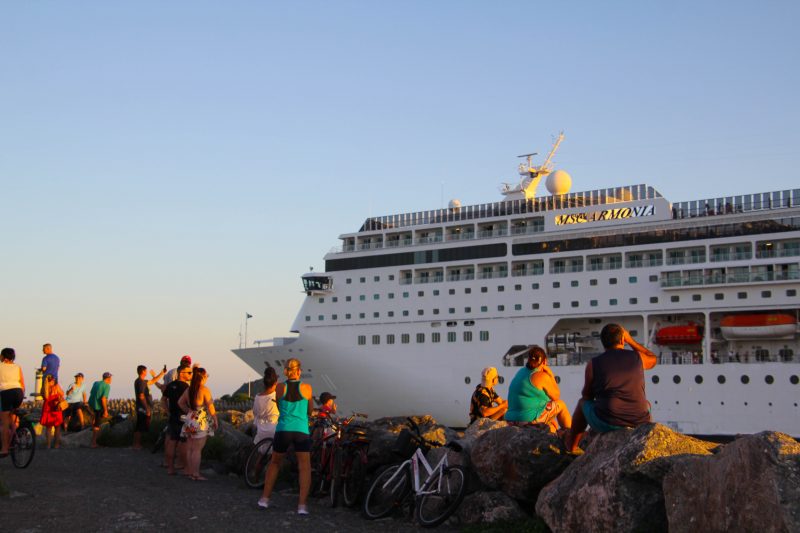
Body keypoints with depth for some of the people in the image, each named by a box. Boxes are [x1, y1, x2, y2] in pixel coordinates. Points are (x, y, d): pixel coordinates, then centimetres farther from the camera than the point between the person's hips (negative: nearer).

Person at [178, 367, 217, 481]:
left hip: (190, 421, 7)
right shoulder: (204, 390, -14)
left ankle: (189, 471, 19)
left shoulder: (189, 389, 8)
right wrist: (215, 420, -6)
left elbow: (180, 402, 16)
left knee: (190, 448, 12)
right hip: (201, 421, -7)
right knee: (197, 449, -4)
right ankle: (196, 474, -2)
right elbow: (210, 406, -14)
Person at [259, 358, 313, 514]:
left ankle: (265, 498, 23)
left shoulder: (279, 387, 2)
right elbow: (310, 411, 11)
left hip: (283, 429, 2)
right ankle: (302, 504, -6)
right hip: (301, 431, -2)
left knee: (275, 463, 20)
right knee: (305, 467, 4)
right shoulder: (306, 387, 0)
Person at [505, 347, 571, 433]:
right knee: (560, 404, 15)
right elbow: (556, 396, 2)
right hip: (530, 419, -8)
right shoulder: (542, 376, -11)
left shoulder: (521, 372, 12)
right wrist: (551, 375, 6)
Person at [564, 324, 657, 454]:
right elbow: (653, 359, 29)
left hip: (606, 424, -2)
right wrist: (631, 341, 30)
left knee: (583, 402, 29)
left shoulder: (593, 364, -1)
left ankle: (572, 445, 45)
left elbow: (587, 395, 11)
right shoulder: (637, 357, 3)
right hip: (639, 423, 2)